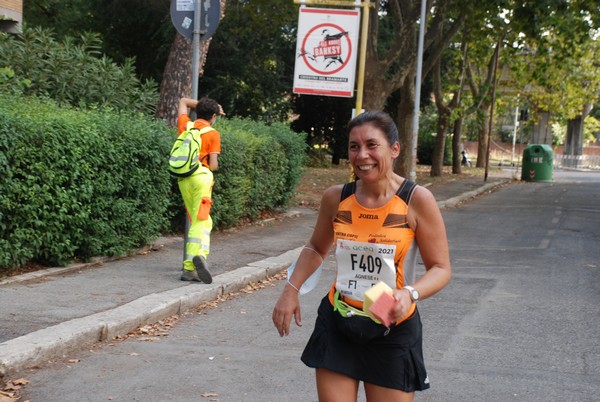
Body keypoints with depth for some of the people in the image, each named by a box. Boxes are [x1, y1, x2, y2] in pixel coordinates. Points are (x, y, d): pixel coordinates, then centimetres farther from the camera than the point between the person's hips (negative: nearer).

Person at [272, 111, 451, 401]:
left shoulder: (416, 200, -13)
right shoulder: (336, 198, -2)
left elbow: (440, 268, -10)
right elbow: (316, 248, 17)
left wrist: (410, 293, -29)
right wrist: (291, 290, 5)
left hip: (393, 331, -2)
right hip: (338, 323, 3)